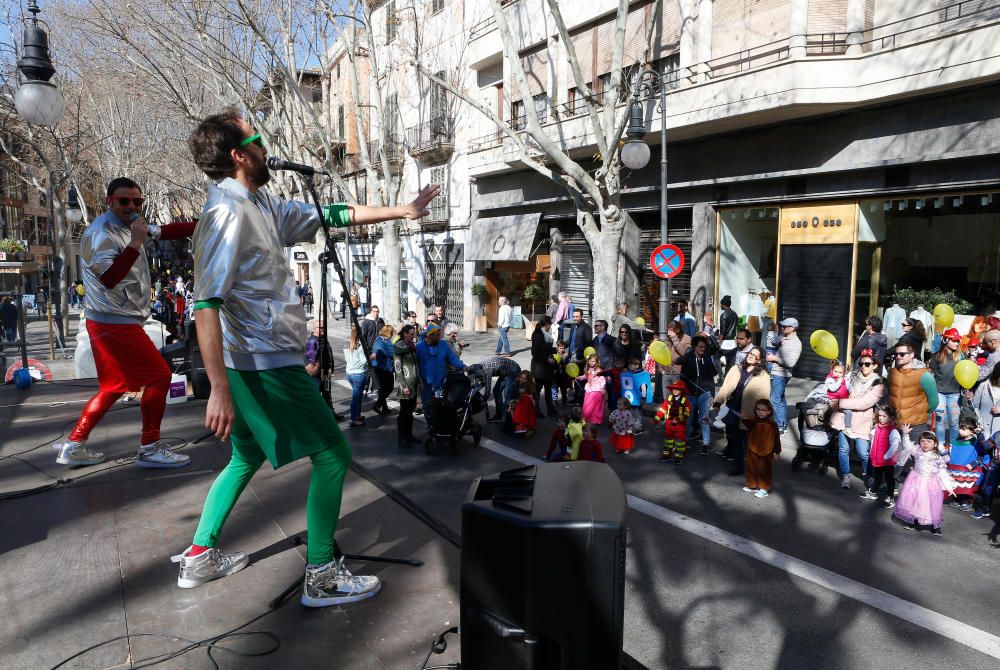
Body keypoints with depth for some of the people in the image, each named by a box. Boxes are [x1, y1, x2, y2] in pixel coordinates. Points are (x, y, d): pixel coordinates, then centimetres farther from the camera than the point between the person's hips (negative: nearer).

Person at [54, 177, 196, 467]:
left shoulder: (129, 224, 12)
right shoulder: (100, 234, -16)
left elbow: (164, 231, 14)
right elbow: (109, 279, -27)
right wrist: (135, 243, -31)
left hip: (117, 321, 10)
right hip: (114, 323, -10)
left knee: (116, 385, 16)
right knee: (159, 375, -8)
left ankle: (74, 446, 23)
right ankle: (150, 449, 1)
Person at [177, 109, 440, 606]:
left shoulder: (261, 204, 10)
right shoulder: (227, 212, -18)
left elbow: (328, 216, 17)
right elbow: (206, 304, -24)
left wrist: (400, 211, 16)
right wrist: (220, 390, -28)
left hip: (264, 361, 10)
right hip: (266, 364, -10)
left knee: (248, 457, 22)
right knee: (332, 454, -2)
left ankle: (200, 556, 34)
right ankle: (321, 576, 8)